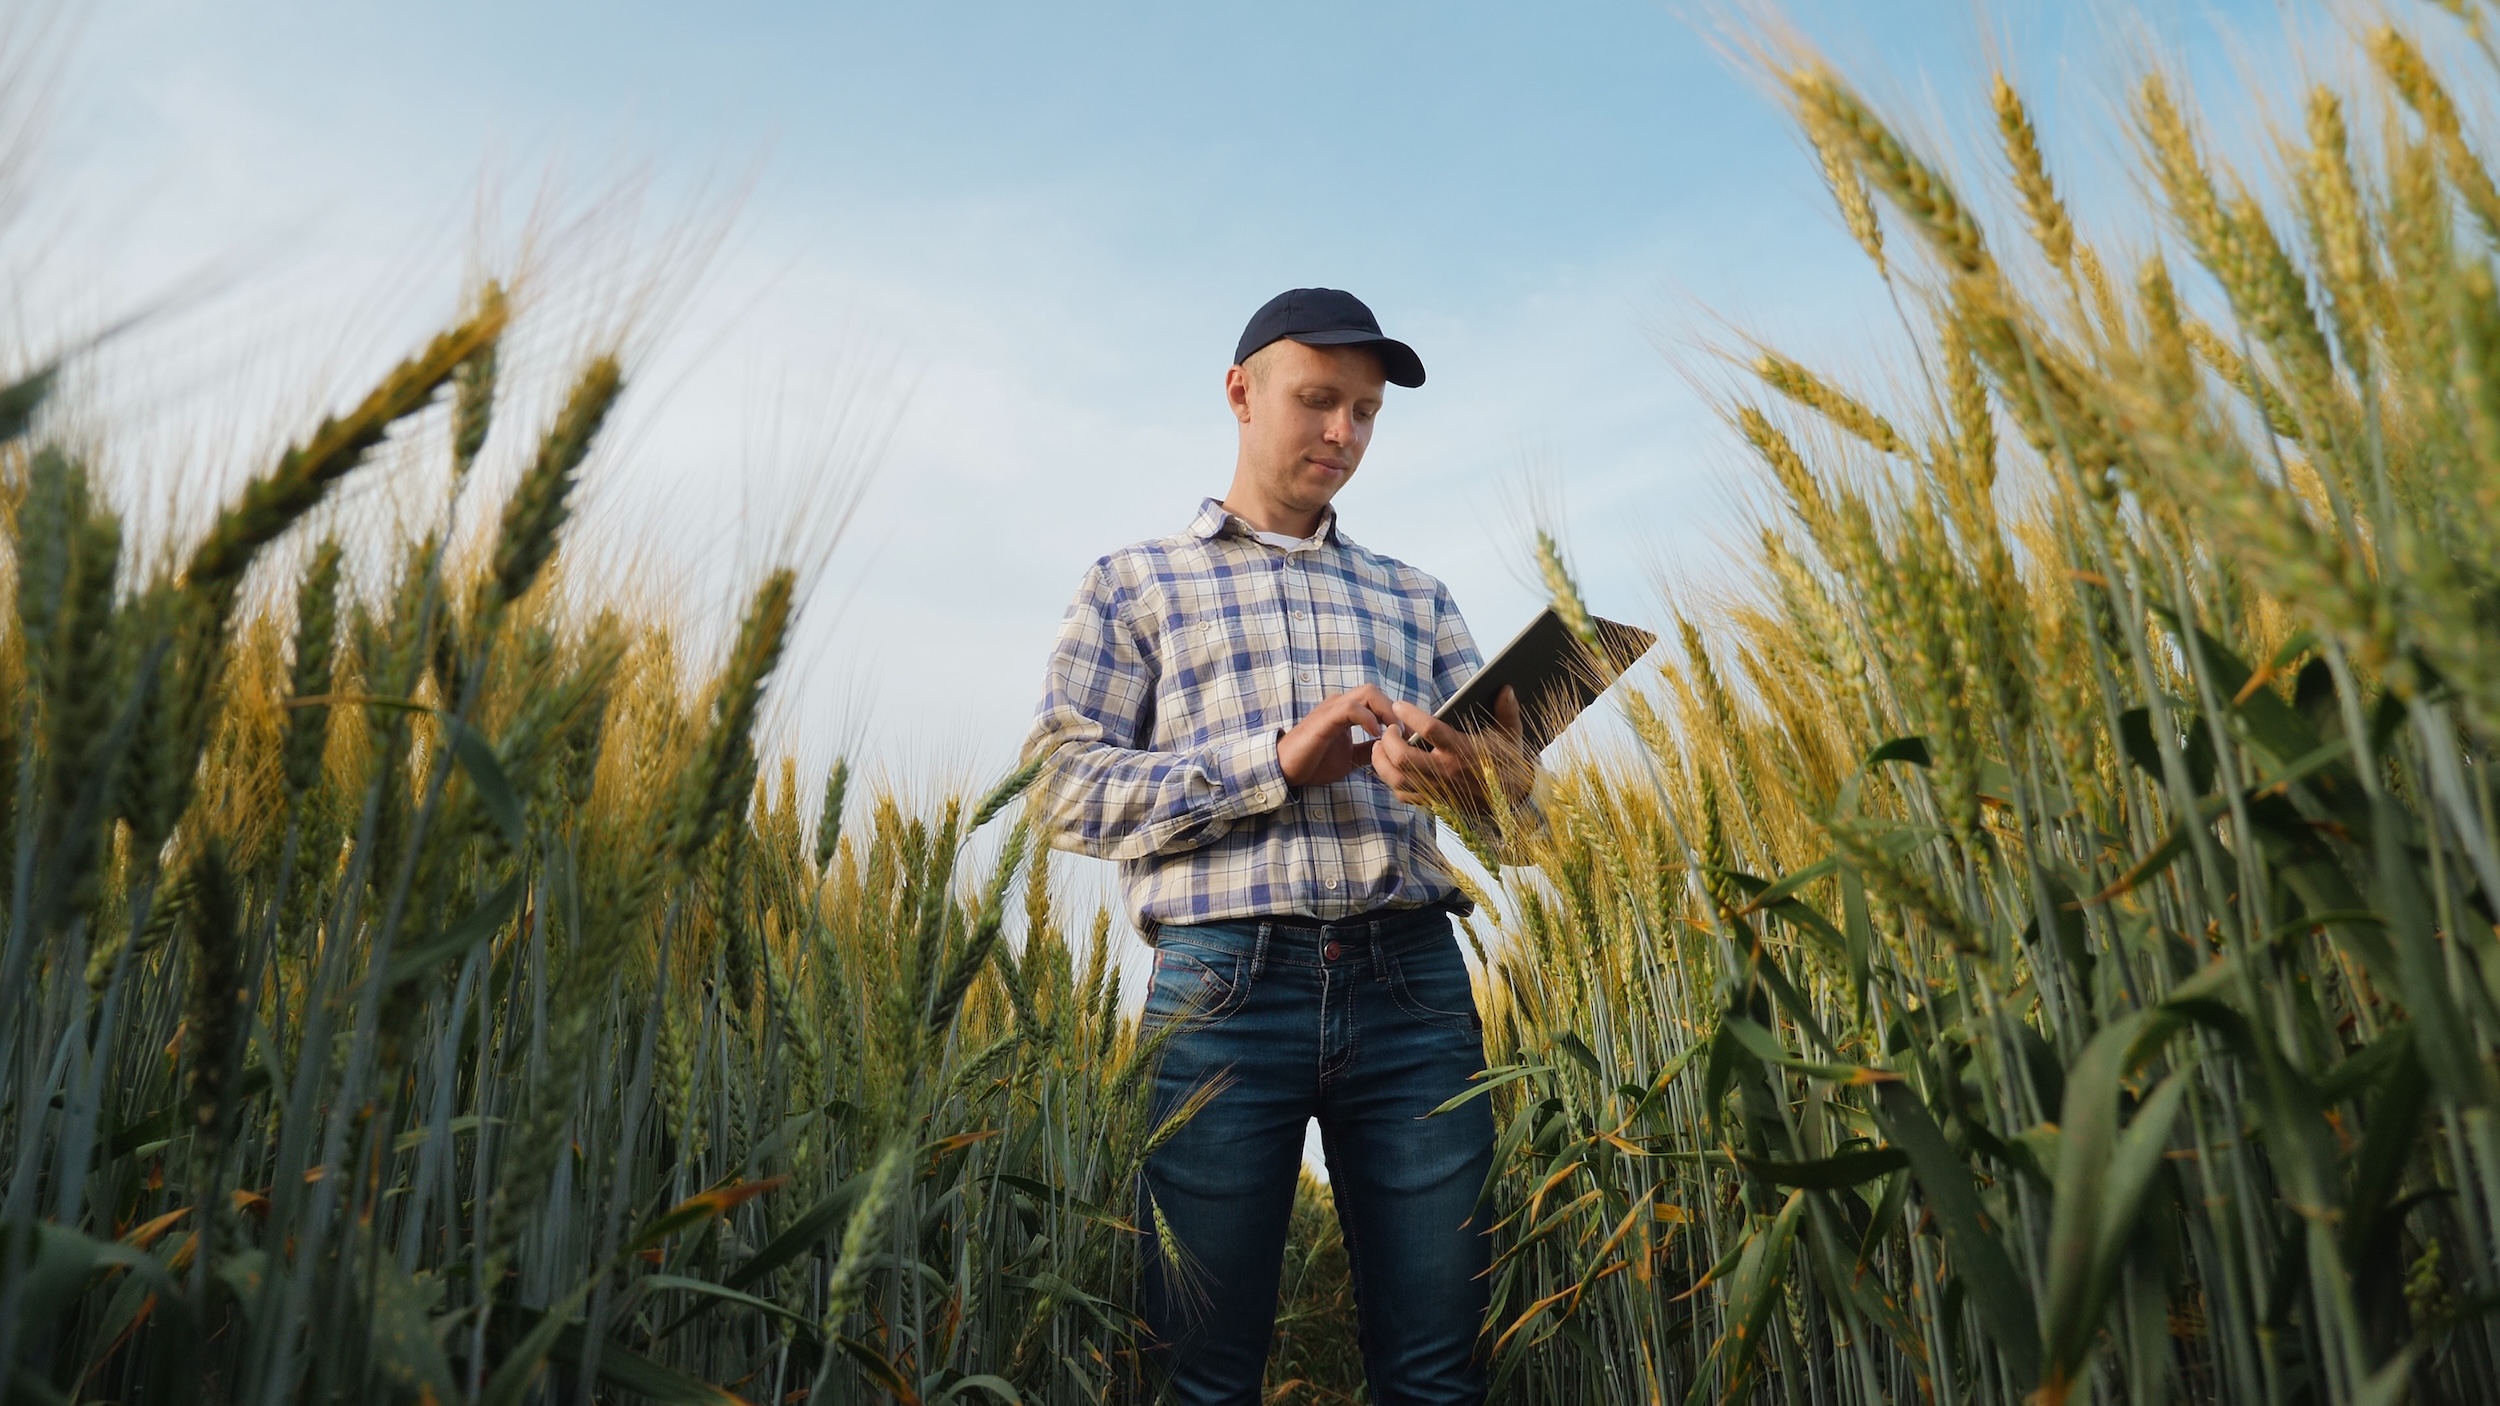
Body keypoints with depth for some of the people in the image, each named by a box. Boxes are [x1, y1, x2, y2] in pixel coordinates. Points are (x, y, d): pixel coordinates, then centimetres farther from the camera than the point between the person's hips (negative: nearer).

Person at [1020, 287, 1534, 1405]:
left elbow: (1512, 775, 13)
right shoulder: (1136, 584, 11)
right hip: (1225, 980, -2)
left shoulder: (1414, 597, 21)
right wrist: (1279, 761, -11)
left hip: (1411, 982, 3)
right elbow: (1064, 786, -1)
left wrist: (1478, 774, -12)